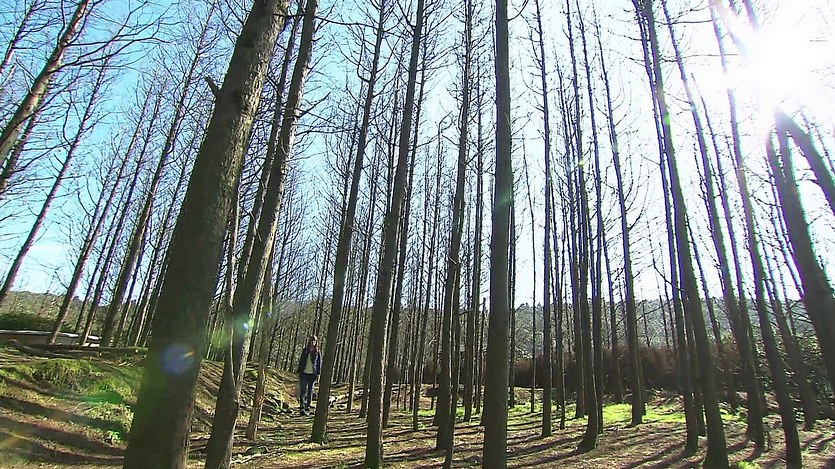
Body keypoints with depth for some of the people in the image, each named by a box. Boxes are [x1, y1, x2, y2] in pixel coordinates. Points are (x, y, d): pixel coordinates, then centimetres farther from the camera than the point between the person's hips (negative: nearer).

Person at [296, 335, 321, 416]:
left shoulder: (317, 352, 2)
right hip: (304, 373, 1)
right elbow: (301, 361, 11)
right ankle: (302, 407, -8)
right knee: (303, 390, -6)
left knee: (310, 390, 7)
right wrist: (299, 371, 6)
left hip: (312, 374, 0)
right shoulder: (305, 350, 7)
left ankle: (308, 407, 17)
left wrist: (318, 373, -3)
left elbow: (319, 363, 3)